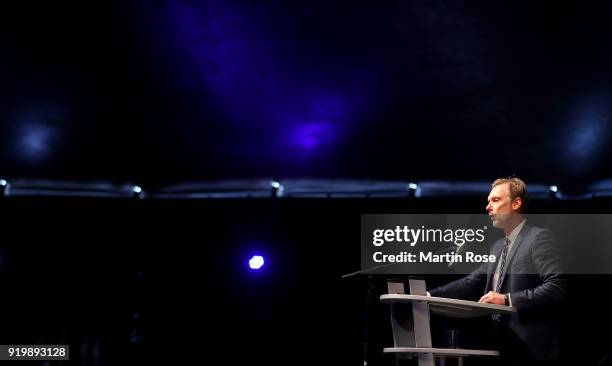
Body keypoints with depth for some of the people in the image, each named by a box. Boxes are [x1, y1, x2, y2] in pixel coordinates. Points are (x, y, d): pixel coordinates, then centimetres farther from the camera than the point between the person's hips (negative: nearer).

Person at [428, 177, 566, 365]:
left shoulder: (539, 237, -8)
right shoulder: (498, 246, 19)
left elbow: (556, 287, -17)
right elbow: (471, 282, 14)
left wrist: (507, 299, -21)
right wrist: (430, 295, 2)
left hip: (530, 348, -8)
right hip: (503, 346, 8)